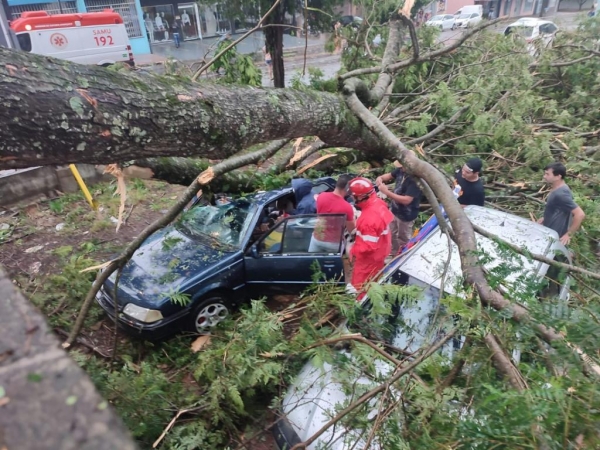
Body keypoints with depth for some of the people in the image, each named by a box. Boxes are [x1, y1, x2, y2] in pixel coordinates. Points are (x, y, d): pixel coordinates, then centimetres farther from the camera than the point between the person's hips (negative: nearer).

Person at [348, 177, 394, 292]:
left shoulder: (369, 218, -40)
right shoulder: (378, 203, -12)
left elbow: (369, 246, -34)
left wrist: (354, 250, -19)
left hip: (369, 257, -9)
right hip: (380, 251, 9)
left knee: (359, 285, 12)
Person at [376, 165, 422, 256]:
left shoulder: (415, 180, -33)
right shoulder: (401, 170, -11)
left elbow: (406, 200, -36)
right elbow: (388, 176, 6)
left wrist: (387, 192, -35)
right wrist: (380, 179, -19)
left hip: (406, 215, -8)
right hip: (395, 210, 8)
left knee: (403, 239, 18)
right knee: (392, 235, 28)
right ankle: (394, 254, 52)